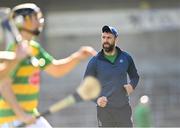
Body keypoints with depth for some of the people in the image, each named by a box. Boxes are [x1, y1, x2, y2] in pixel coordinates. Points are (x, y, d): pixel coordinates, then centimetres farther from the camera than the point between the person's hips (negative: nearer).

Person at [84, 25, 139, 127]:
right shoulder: (95, 61, -1)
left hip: (124, 108, 2)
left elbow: (135, 76, 19)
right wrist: (96, 99, -15)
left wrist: (132, 85, -4)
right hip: (104, 109, -2)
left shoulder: (126, 57, 5)